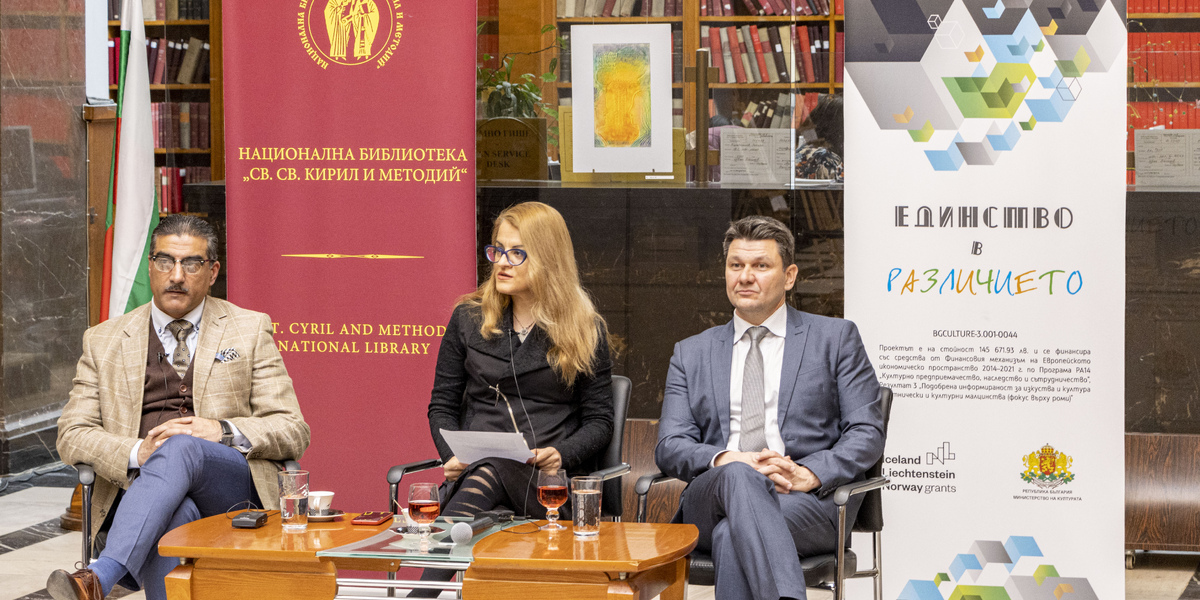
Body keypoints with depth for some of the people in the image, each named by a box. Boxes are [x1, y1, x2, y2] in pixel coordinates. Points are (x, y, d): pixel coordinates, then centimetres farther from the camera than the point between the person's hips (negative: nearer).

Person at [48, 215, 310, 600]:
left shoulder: (250, 330, 17)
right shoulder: (104, 341, 20)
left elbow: (293, 432, 11)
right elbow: (72, 435, 13)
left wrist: (224, 432, -10)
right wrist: (137, 452, -9)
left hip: (231, 487, -1)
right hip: (138, 485, 1)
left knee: (181, 447, -37)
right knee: (173, 517, -38)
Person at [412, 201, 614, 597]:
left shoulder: (586, 330, 8)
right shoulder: (468, 318, 14)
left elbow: (599, 421, 9)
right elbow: (442, 406, 17)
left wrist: (561, 454, -13)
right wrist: (453, 457, -4)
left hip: (552, 479, -2)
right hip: (476, 472, 2)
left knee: (490, 475, -36)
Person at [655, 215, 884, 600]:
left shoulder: (836, 338, 15)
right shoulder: (692, 354, 22)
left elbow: (868, 433, 6)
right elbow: (669, 447, 11)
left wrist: (810, 473, -14)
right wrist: (727, 460, -12)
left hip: (808, 500, -2)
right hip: (710, 501, 2)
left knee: (733, 535, -37)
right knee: (738, 475, -37)